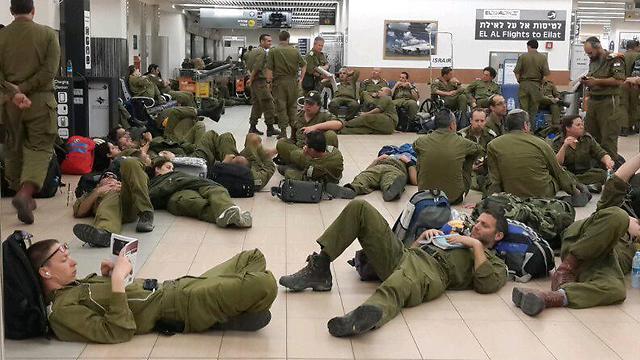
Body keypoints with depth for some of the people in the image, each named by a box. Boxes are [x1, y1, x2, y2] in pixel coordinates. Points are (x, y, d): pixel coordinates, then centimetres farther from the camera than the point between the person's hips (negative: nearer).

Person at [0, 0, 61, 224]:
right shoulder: (48, 34, -3)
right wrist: (24, 89, -10)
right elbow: (50, 70, -11)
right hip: (40, 100, -2)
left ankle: (20, 193, 25)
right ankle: (25, 193, -20)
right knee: (40, 148, 1)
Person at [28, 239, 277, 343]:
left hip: (172, 288, 10)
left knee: (253, 258, 13)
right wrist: (117, 279, -24)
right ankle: (226, 318, -2)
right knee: (264, 284, -25)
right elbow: (118, 332, -23)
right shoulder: (61, 311, -13)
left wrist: (108, 275, 7)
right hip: (176, 308, -10)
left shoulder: (76, 284, 14)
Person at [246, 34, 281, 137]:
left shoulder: (253, 51, 16)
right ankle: (270, 128, -2)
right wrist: (251, 79, -9)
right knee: (268, 105, -5)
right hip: (260, 81, -10)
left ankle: (252, 127, 15)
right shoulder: (262, 52, -14)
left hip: (254, 81, 10)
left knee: (257, 104, 13)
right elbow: (256, 67, -20)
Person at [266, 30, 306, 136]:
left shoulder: (273, 51, -5)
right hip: (293, 81, 2)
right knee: (292, 106, 13)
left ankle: (283, 131, 1)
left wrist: (268, 82, -1)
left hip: (279, 81, -2)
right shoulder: (295, 51, 1)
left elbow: (269, 69, -8)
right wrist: (301, 79, 14)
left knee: (281, 107, 3)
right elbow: (304, 65, 7)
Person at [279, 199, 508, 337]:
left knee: (396, 285, -46)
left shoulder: (494, 263, 23)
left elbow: (487, 285, -3)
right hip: (400, 254, 7)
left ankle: (370, 315, -80)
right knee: (359, 208, -7)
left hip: (431, 271, -7)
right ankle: (319, 270, -14)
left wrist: (476, 245, 4)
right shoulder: (456, 237, 43)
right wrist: (425, 234, 22)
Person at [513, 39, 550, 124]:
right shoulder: (543, 58, 0)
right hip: (536, 85, 1)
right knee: (533, 110, 8)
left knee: (523, 108, 2)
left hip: (524, 84, -1)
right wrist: (541, 81, 11)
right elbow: (546, 73, -5)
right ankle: (531, 128, 9)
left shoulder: (522, 57, -2)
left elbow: (516, 72, -4)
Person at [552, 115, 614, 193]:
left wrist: (608, 161, -24)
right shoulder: (558, 142, -3)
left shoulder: (587, 139, 5)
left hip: (586, 173, 2)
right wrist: (564, 146, -26)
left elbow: (601, 154, -1)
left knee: (602, 174, -26)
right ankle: (586, 186, -31)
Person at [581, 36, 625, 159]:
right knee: (590, 135, 11)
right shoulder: (592, 61, 15)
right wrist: (587, 81, 6)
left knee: (608, 137, -5)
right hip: (593, 101, 8)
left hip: (608, 102, -8)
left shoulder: (613, 59, -11)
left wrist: (596, 81, -19)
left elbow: (619, 80, -19)